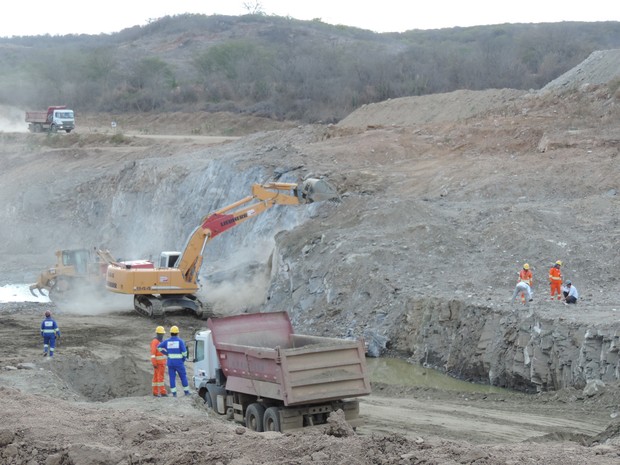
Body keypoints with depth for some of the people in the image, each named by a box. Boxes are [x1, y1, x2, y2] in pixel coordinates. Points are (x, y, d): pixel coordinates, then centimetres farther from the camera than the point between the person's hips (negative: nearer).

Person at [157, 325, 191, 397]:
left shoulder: (167, 341, 3)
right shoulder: (180, 341, -7)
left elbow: (159, 347, 3)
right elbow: (184, 351, -11)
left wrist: (166, 353, 10)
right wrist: (184, 359, 6)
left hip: (170, 362, 2)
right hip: (179, 362, -2)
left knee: (172, 377, 4)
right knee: (183, 376, 9)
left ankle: (174, 393, 0)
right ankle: (186, 391, 13)